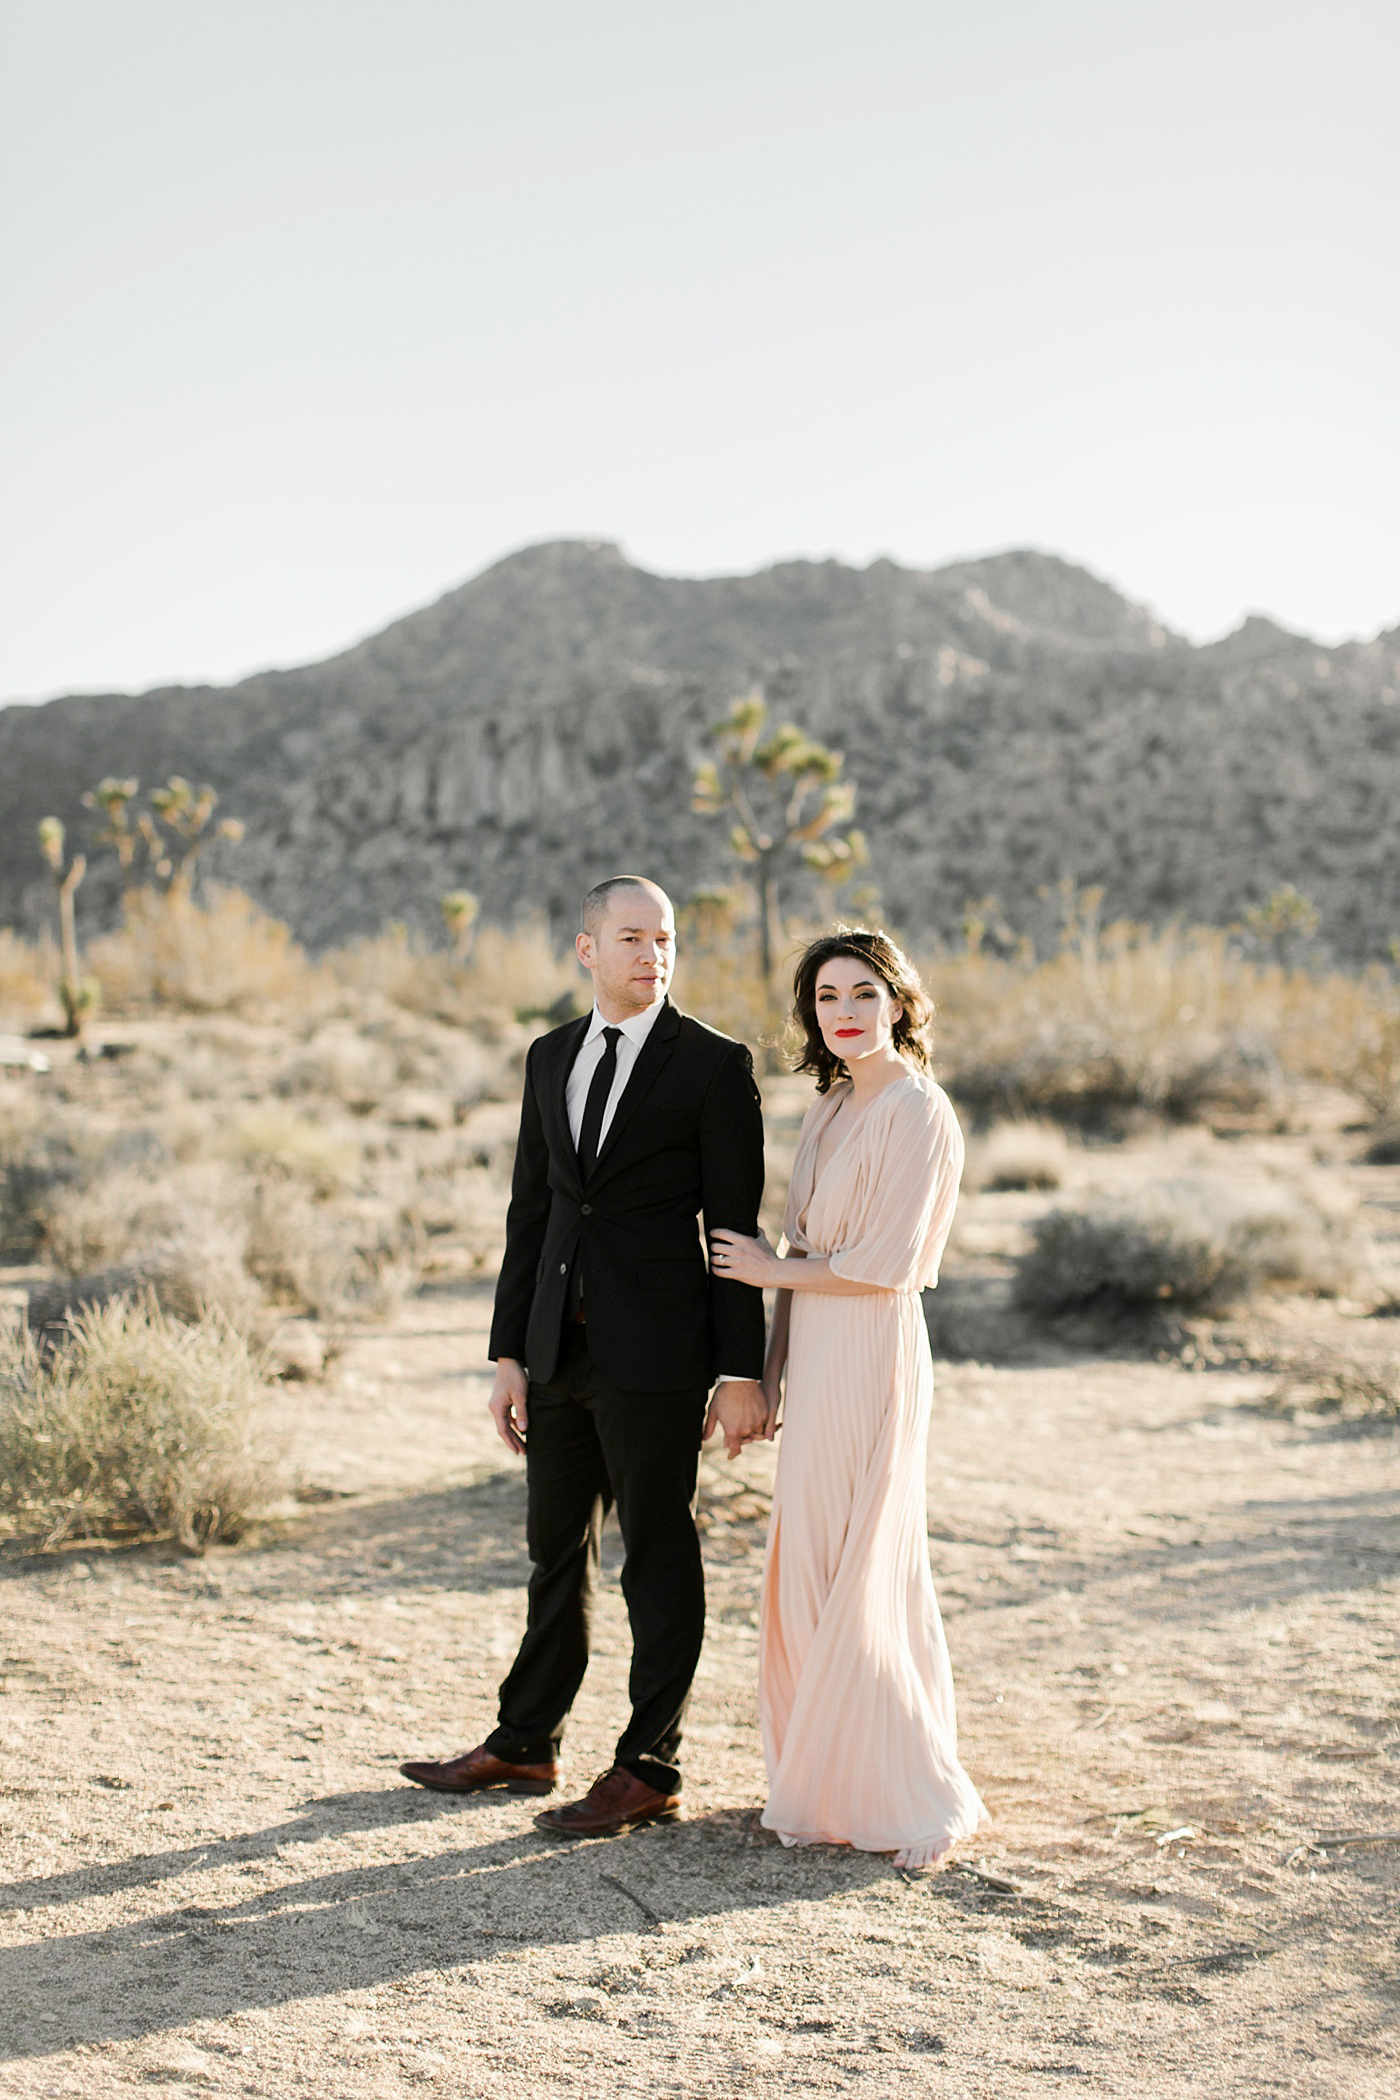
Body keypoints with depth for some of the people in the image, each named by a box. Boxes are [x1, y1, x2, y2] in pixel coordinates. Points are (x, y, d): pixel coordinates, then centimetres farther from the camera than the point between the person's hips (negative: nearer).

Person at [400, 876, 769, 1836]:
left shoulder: (714, 1064, -6)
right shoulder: (551, 1058, 11)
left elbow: (737, 1231, -8)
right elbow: (531, 1211, 12)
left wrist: (743, 1372, -11)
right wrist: (511, 1355, 9)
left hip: (655, 1356, -6)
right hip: (561, 1351, 6)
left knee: (658, 1558, 4)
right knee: (558, 1550, 17)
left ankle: (650, 1769, 15)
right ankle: (527, 1745, 30)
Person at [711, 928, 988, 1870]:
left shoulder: (918, 1111, -13)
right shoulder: (830, 1111, 13)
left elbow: (886, 1264, -18)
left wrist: (772, 1270, -6)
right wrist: (771, 1369, 11)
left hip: (870, 1357, -8)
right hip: (816, 1359, 8)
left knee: (848, 1579, -4)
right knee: (811, 1573, 12)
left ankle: (910, 1797, 8)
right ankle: (833, 1785, 23)